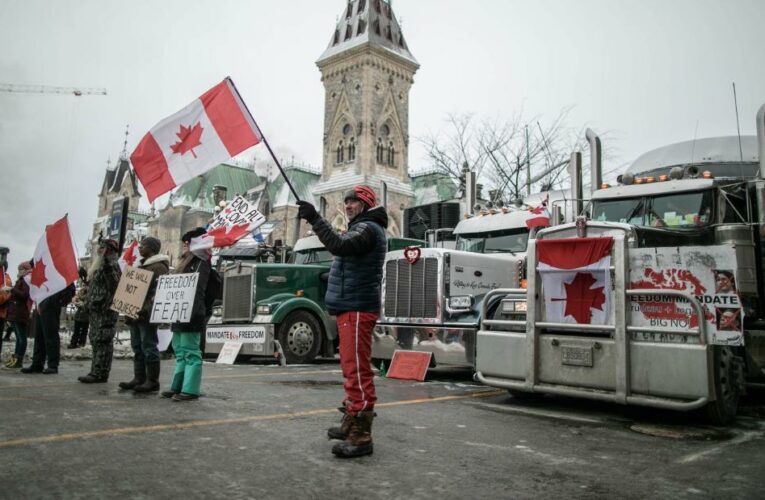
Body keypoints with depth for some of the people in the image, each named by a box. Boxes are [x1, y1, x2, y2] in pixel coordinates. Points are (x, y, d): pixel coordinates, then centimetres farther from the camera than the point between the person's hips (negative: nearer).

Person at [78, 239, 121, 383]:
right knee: (96, 341, 13)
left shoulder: (112, 266, -10)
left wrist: (108, 267, -35)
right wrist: (89, 305, 23)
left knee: (102, 341, -8)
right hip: (96, 309, 10)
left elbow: (114, 284, -26)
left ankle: (100, 373, -5)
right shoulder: (100, 265, 20)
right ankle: (96, 371, 20)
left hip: (105, 310, -10)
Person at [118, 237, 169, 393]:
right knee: (137, 347, 11)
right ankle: (139, 378, 18)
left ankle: (152, 381, 0)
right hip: (135, 313, 10)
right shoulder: (142, 265, 21)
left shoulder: (159, 267, -10)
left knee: (148, 347, -5)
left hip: (146, 314, -10)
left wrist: (147, 310, -24)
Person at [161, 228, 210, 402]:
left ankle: (190, 390, -5)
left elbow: (197, 289, -18)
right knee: (180, 351, 13)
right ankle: (178, 386, 21)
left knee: (191, 352, -7)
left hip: (191, 314, -10)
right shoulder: (185, 263, 22)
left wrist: (192, 313, -27)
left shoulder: (201, 263, -7)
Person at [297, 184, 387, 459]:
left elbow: (339, 245, -28)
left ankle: (361, 436, -10)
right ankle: (351, 423, 27)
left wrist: (315, 218, -26)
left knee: (357, 370, -12)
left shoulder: (367, 228, -9)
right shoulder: (362, 228, 24)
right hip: (350, 308, 11)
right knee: (352, 368, 16)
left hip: (357, 309, -11)